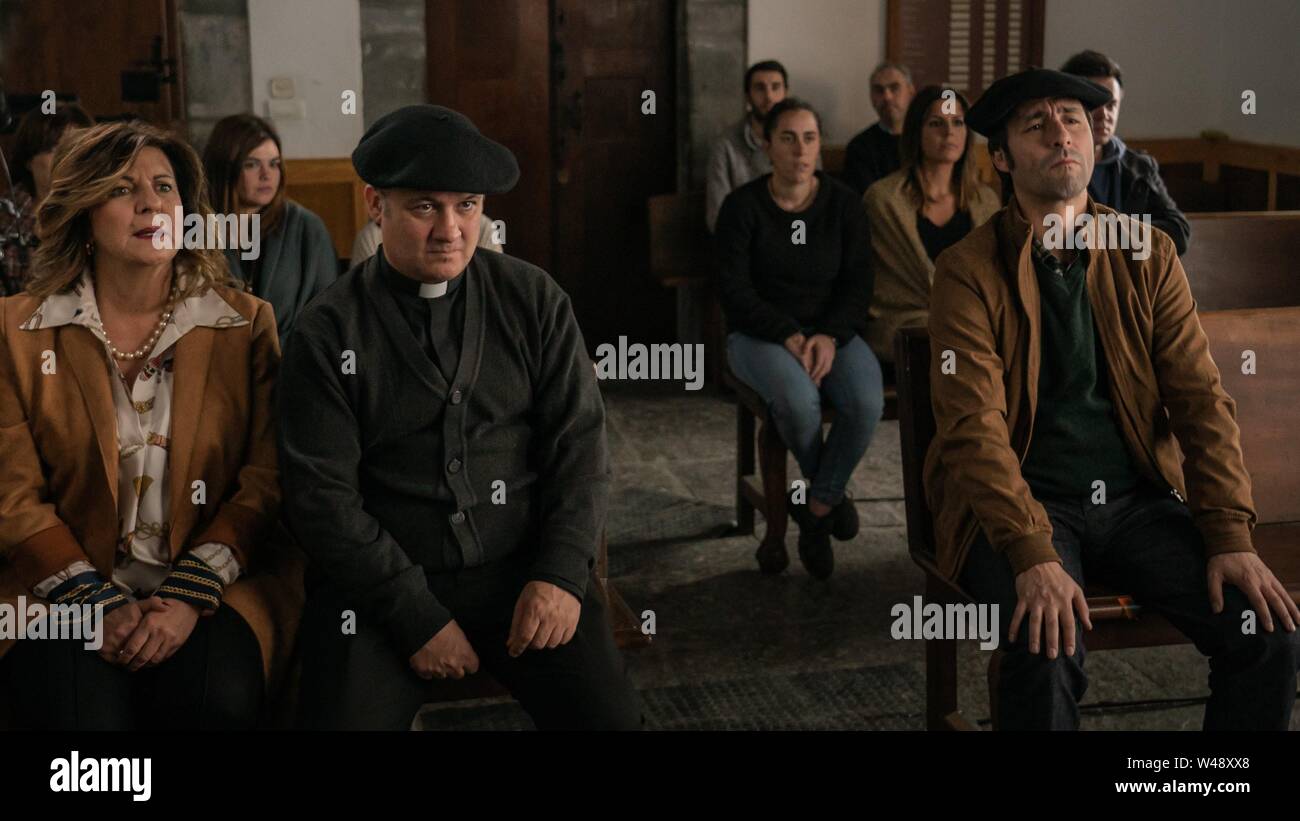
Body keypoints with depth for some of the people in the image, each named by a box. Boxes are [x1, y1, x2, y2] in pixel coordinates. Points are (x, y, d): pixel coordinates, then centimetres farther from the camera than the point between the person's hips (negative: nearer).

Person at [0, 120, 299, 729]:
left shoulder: (247, 324, 5)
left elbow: (265, 484, -1)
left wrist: (190, 596, -14)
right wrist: (101, 605, -13)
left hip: (214, 585, 0)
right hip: (66, 593, 0)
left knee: (216, 700, -29)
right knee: (83, 712, -29)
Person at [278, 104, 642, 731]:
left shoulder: (535, 301, 4)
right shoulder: (326, 335, -2)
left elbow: (578, 444, 3)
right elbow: (323, 497, -6)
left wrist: (561, 574, -11)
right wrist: (418, 616, -13)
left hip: (522, 569, 1)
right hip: (380, 581, -1)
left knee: (608, 715, -16)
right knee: (343, 715, -21)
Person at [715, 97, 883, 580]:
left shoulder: (843, 204, 3)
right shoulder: (743, 205, -4)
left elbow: (858, 286, 1)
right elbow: (733, 291, -10)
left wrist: (829, 336, -17)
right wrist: (789, 337, -21)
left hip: (831, 331, 3)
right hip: (759, 335, -2)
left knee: (866, 402, -29)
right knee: (798, 399, -35)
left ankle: (815, 511, -10)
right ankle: (830, 494, -3)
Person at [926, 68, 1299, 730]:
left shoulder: (1149, 256, 7)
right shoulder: (969, 270, -6)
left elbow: (1201, 399, 2)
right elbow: (974, 426, -16)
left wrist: (1231, 536, -11)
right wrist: (1034, 557, -28)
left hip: (1138, 498, 4)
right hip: (1021, 503, -4)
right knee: (1048, 648, -32)